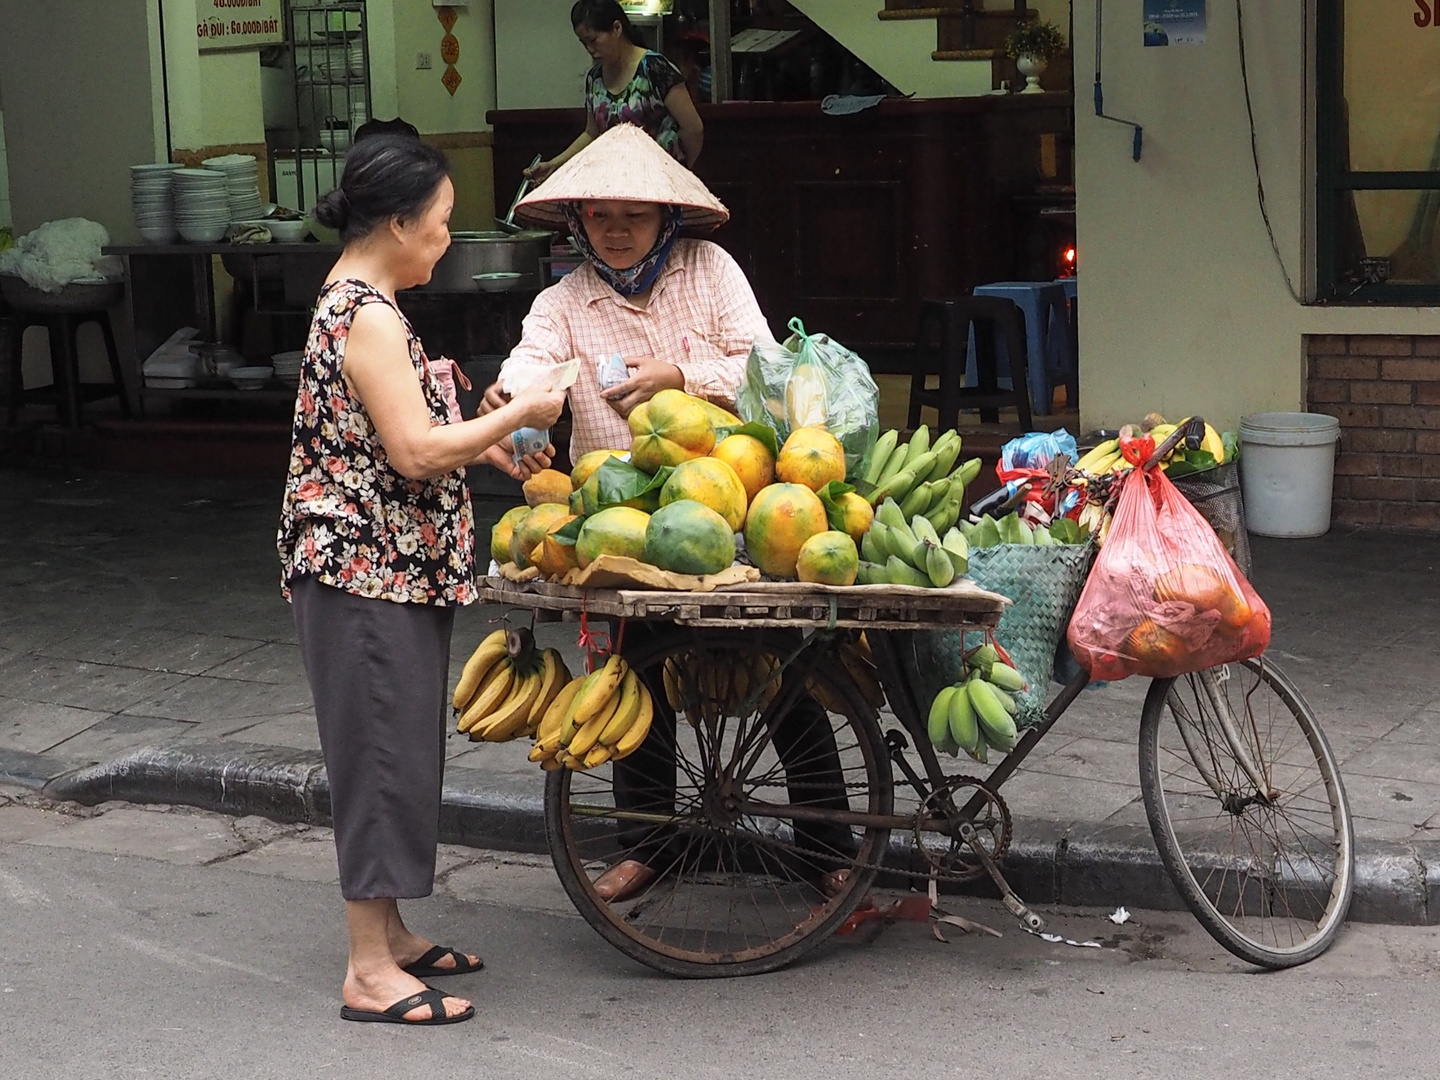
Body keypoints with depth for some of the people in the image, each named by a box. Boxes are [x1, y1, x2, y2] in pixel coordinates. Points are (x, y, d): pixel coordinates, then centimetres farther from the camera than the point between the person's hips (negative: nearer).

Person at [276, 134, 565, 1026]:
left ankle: (388, 934, 26)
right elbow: (416, 453, -23)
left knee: (401, 749, 16)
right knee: (382, 751, -5)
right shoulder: (368, 317, -18)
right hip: (370, 572, -10)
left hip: (393, 571, 10)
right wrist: (519, 415, -13)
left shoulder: (355, 305, 14)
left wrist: (487, 446, 13)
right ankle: (371, 972, 1)